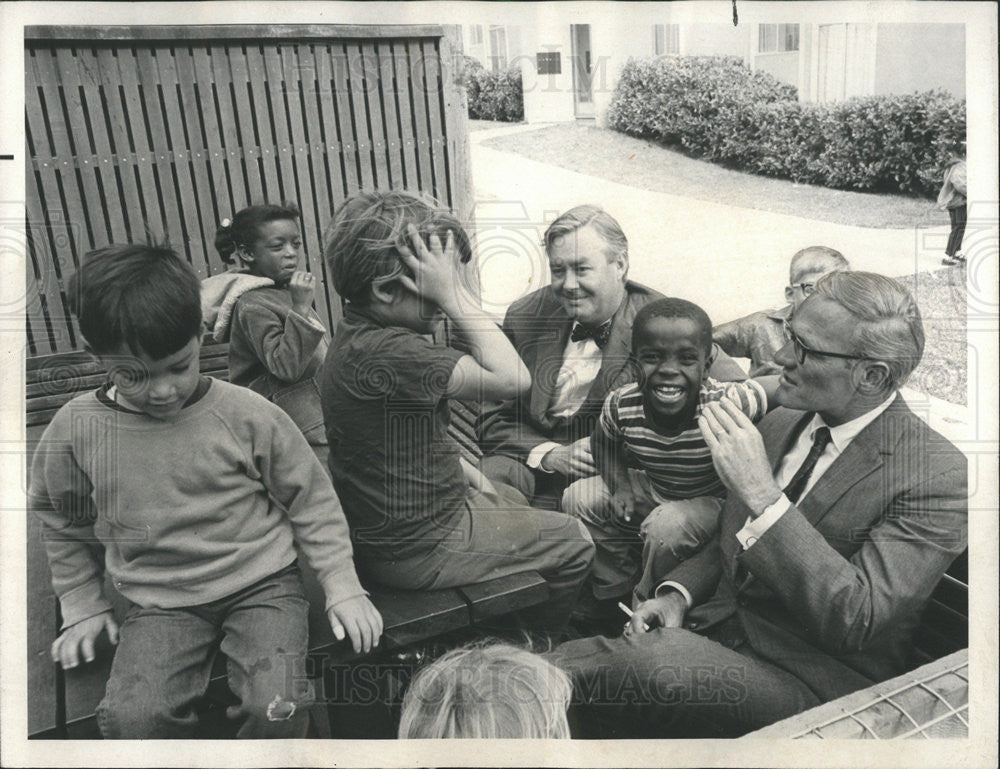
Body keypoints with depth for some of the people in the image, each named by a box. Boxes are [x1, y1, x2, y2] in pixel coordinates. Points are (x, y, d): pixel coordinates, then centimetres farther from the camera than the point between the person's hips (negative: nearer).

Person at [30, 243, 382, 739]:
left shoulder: (247, 415, -11)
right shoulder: (74, 431, -4)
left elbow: (311, 500, -1)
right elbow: (60, 522, 16)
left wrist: (342, 585, -3)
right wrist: (82, 604, 14)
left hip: (261, 583, -2)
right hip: (160, 603, 2)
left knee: (276, 709, -21)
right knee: (133, 717, -21)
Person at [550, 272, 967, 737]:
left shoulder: (940, 477, -14)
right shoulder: (780, 424, 7)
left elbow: (855, 620, -23)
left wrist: (762, 496, -28)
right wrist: (678, 594, -3)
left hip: (812, 681, -5)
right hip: (718, 627, 6)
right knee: (567, 656, -19)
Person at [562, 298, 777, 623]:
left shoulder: (726, 403, -35)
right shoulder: (620, 406, -22)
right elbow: (605, 441, 1)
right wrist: (619, 485, -11)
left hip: (711, 499, -4)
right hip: (652, 489, 5)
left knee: (666, 527, -32)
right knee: (578, 499, -6)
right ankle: (618, 592, 16)